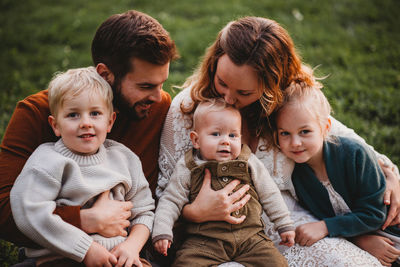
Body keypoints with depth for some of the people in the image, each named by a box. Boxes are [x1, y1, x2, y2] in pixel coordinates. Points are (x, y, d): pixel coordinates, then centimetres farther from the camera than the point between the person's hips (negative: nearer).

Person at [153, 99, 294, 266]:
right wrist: (162, 232, -7)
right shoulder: (187, 169, 3)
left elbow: (269, 195, 16)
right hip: (204, 242, -2)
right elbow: (170, 201, 4)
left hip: (250, 236, 2)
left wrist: (285, 225, 16)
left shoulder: (250, 164, 8)